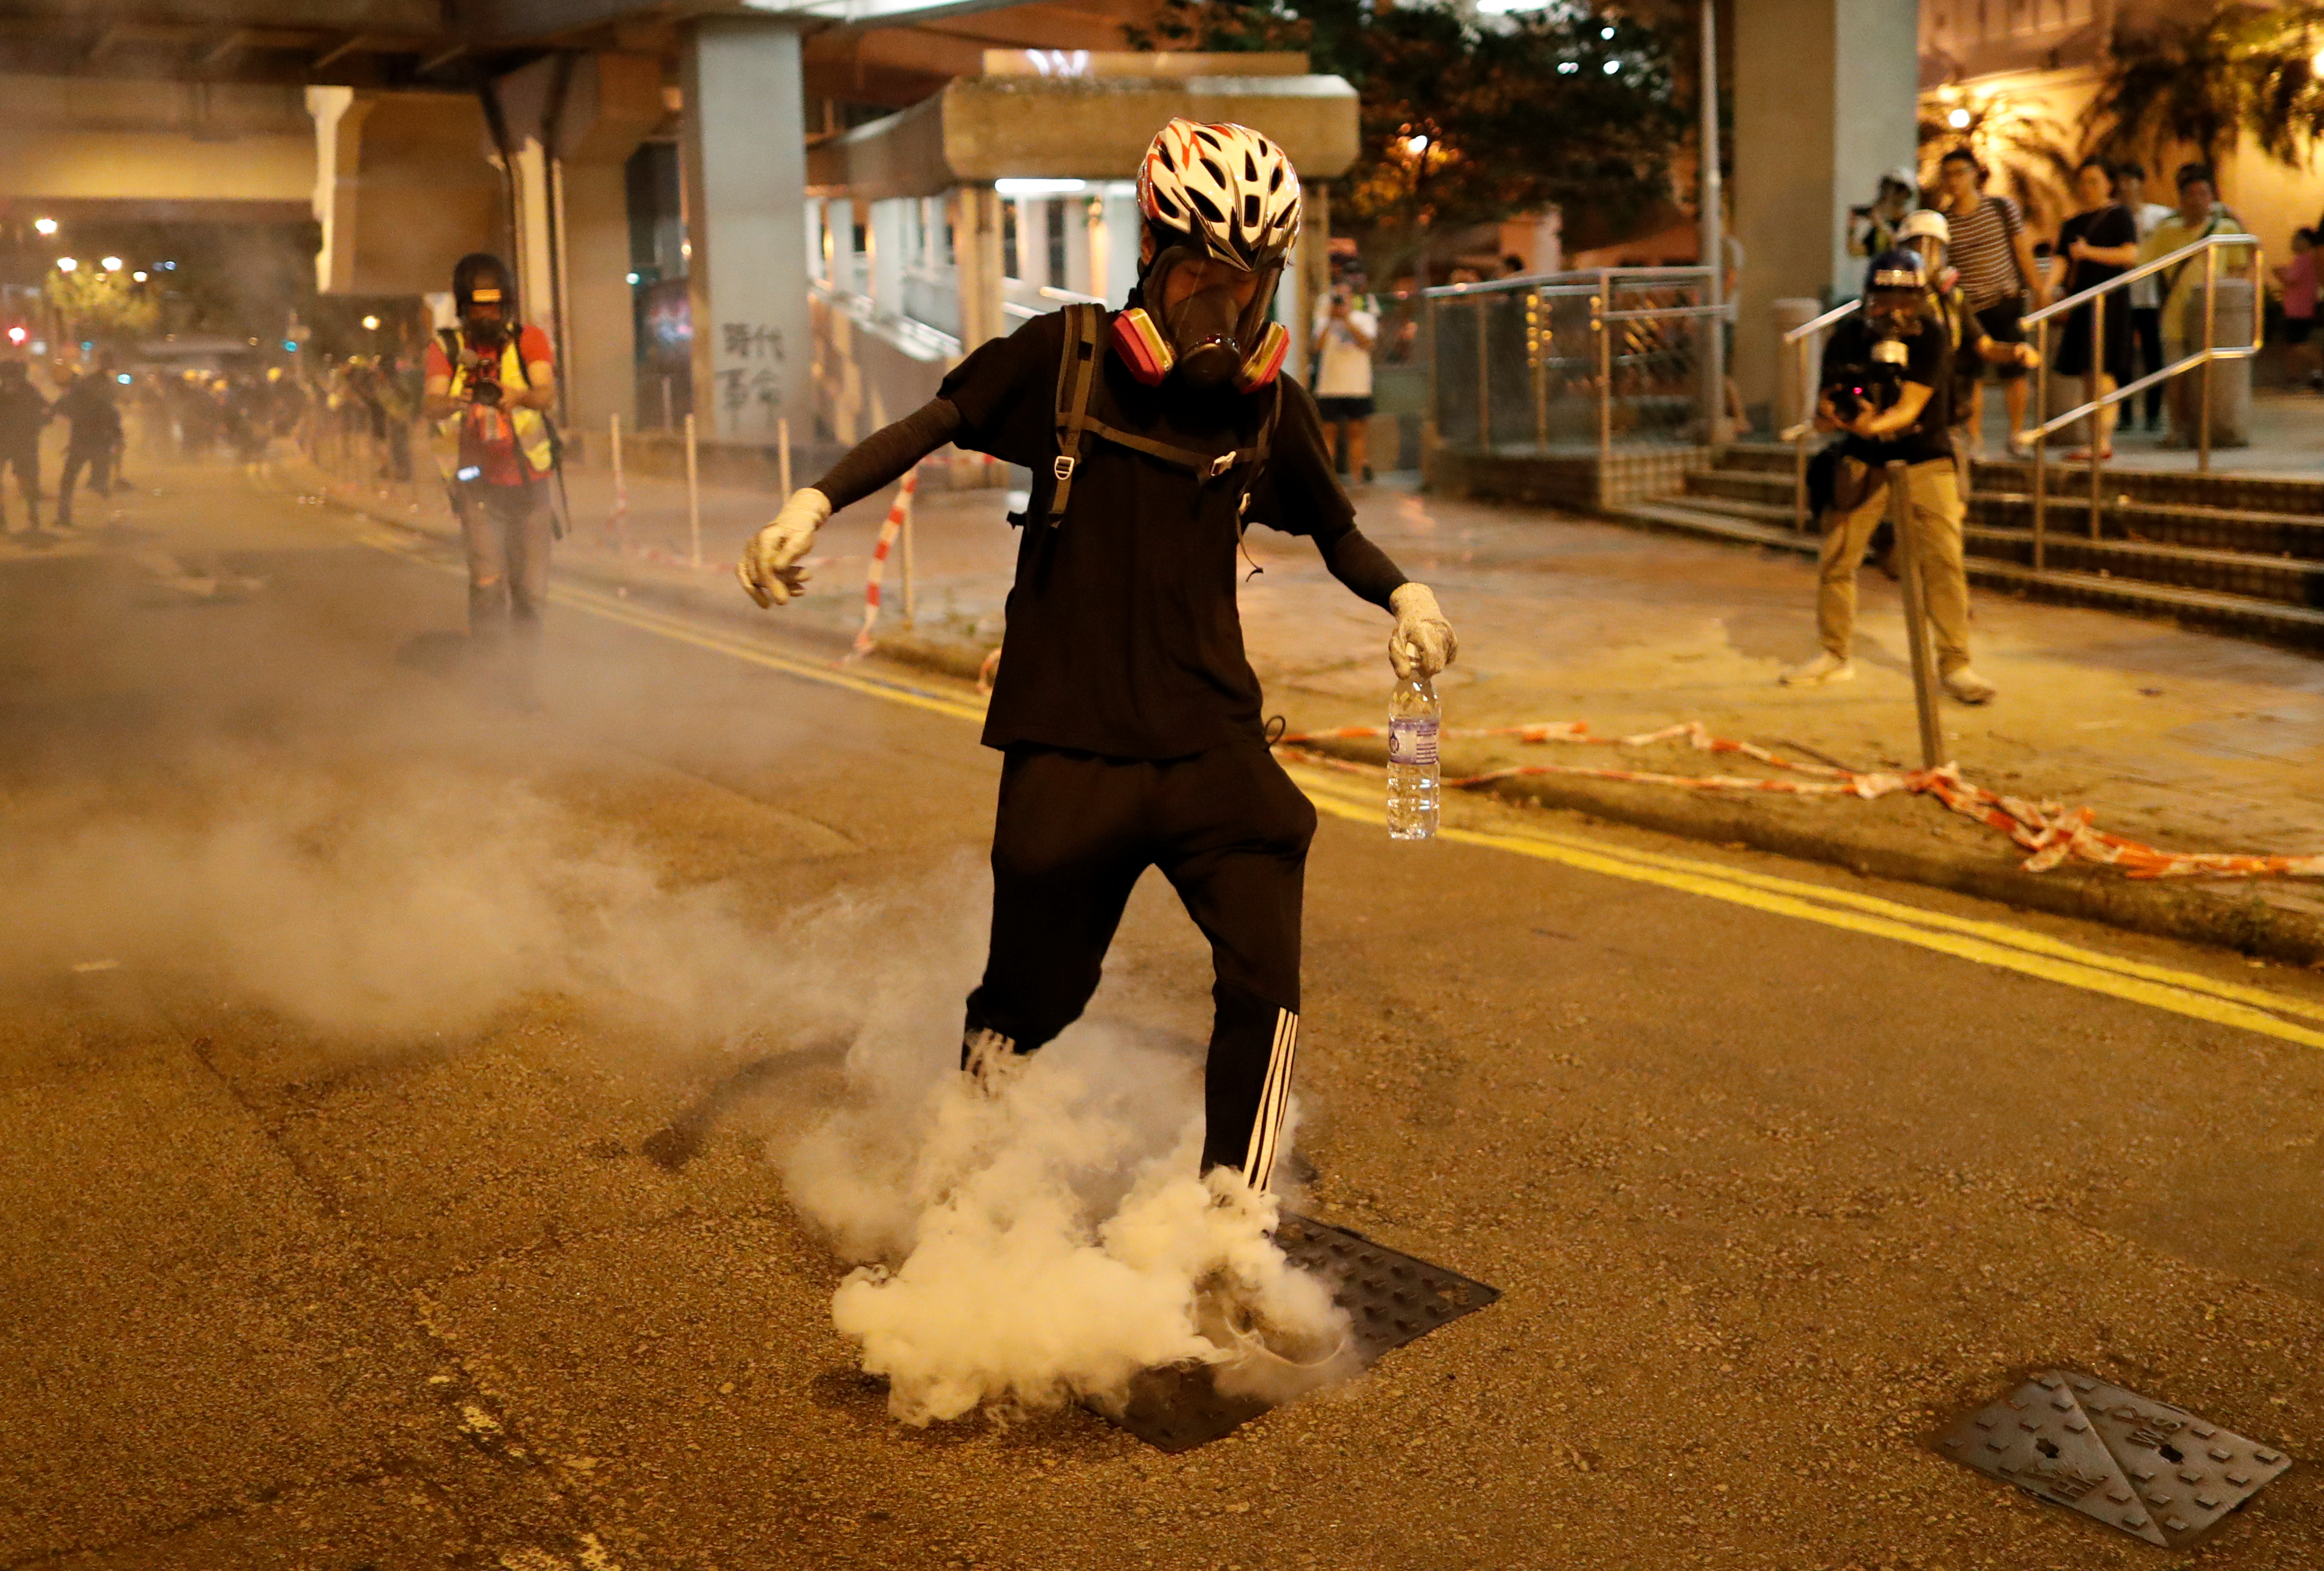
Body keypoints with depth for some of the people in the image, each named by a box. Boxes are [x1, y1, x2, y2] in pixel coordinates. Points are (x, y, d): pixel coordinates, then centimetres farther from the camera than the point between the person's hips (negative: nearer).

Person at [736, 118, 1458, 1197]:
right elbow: (934, 425, 7)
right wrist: (812, 503, -4)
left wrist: (1404, 593, -2)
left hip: (1210, 743, 2)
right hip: (1068, 746, -2)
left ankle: (1232, 1217, 8)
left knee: (1263, 982, -11)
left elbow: (1332, 529, 16)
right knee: (1033, 1001, 9)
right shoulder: (1064, 357, -4)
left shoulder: (1269, 406, 2)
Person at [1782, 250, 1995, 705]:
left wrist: (1872, 424, -44)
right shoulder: (1847, 339, -9)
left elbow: (1910, 407, -25)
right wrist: (1835, 413, -33)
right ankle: (1835, 655, 18)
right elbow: (1822, 419, -9)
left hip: (1925, 457, -2)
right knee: (1835, 559, 0)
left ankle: (1955, 663, -2)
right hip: (1863, 460, 2)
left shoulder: (1930, 336, -16)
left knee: (1944, 560, -11)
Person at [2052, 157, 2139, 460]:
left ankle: (2104, 440, -16)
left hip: (2109, 297, -7)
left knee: (2102, 369, -14)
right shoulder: (2073, 224, 20)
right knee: (2087, 373, 7)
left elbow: (2131, 255, -10)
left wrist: (2089, 252, -18)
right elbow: (2062, 261, 13)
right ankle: (2094, 439, 11)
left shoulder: (2120, 216, 0)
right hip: (2081, 300, 7)